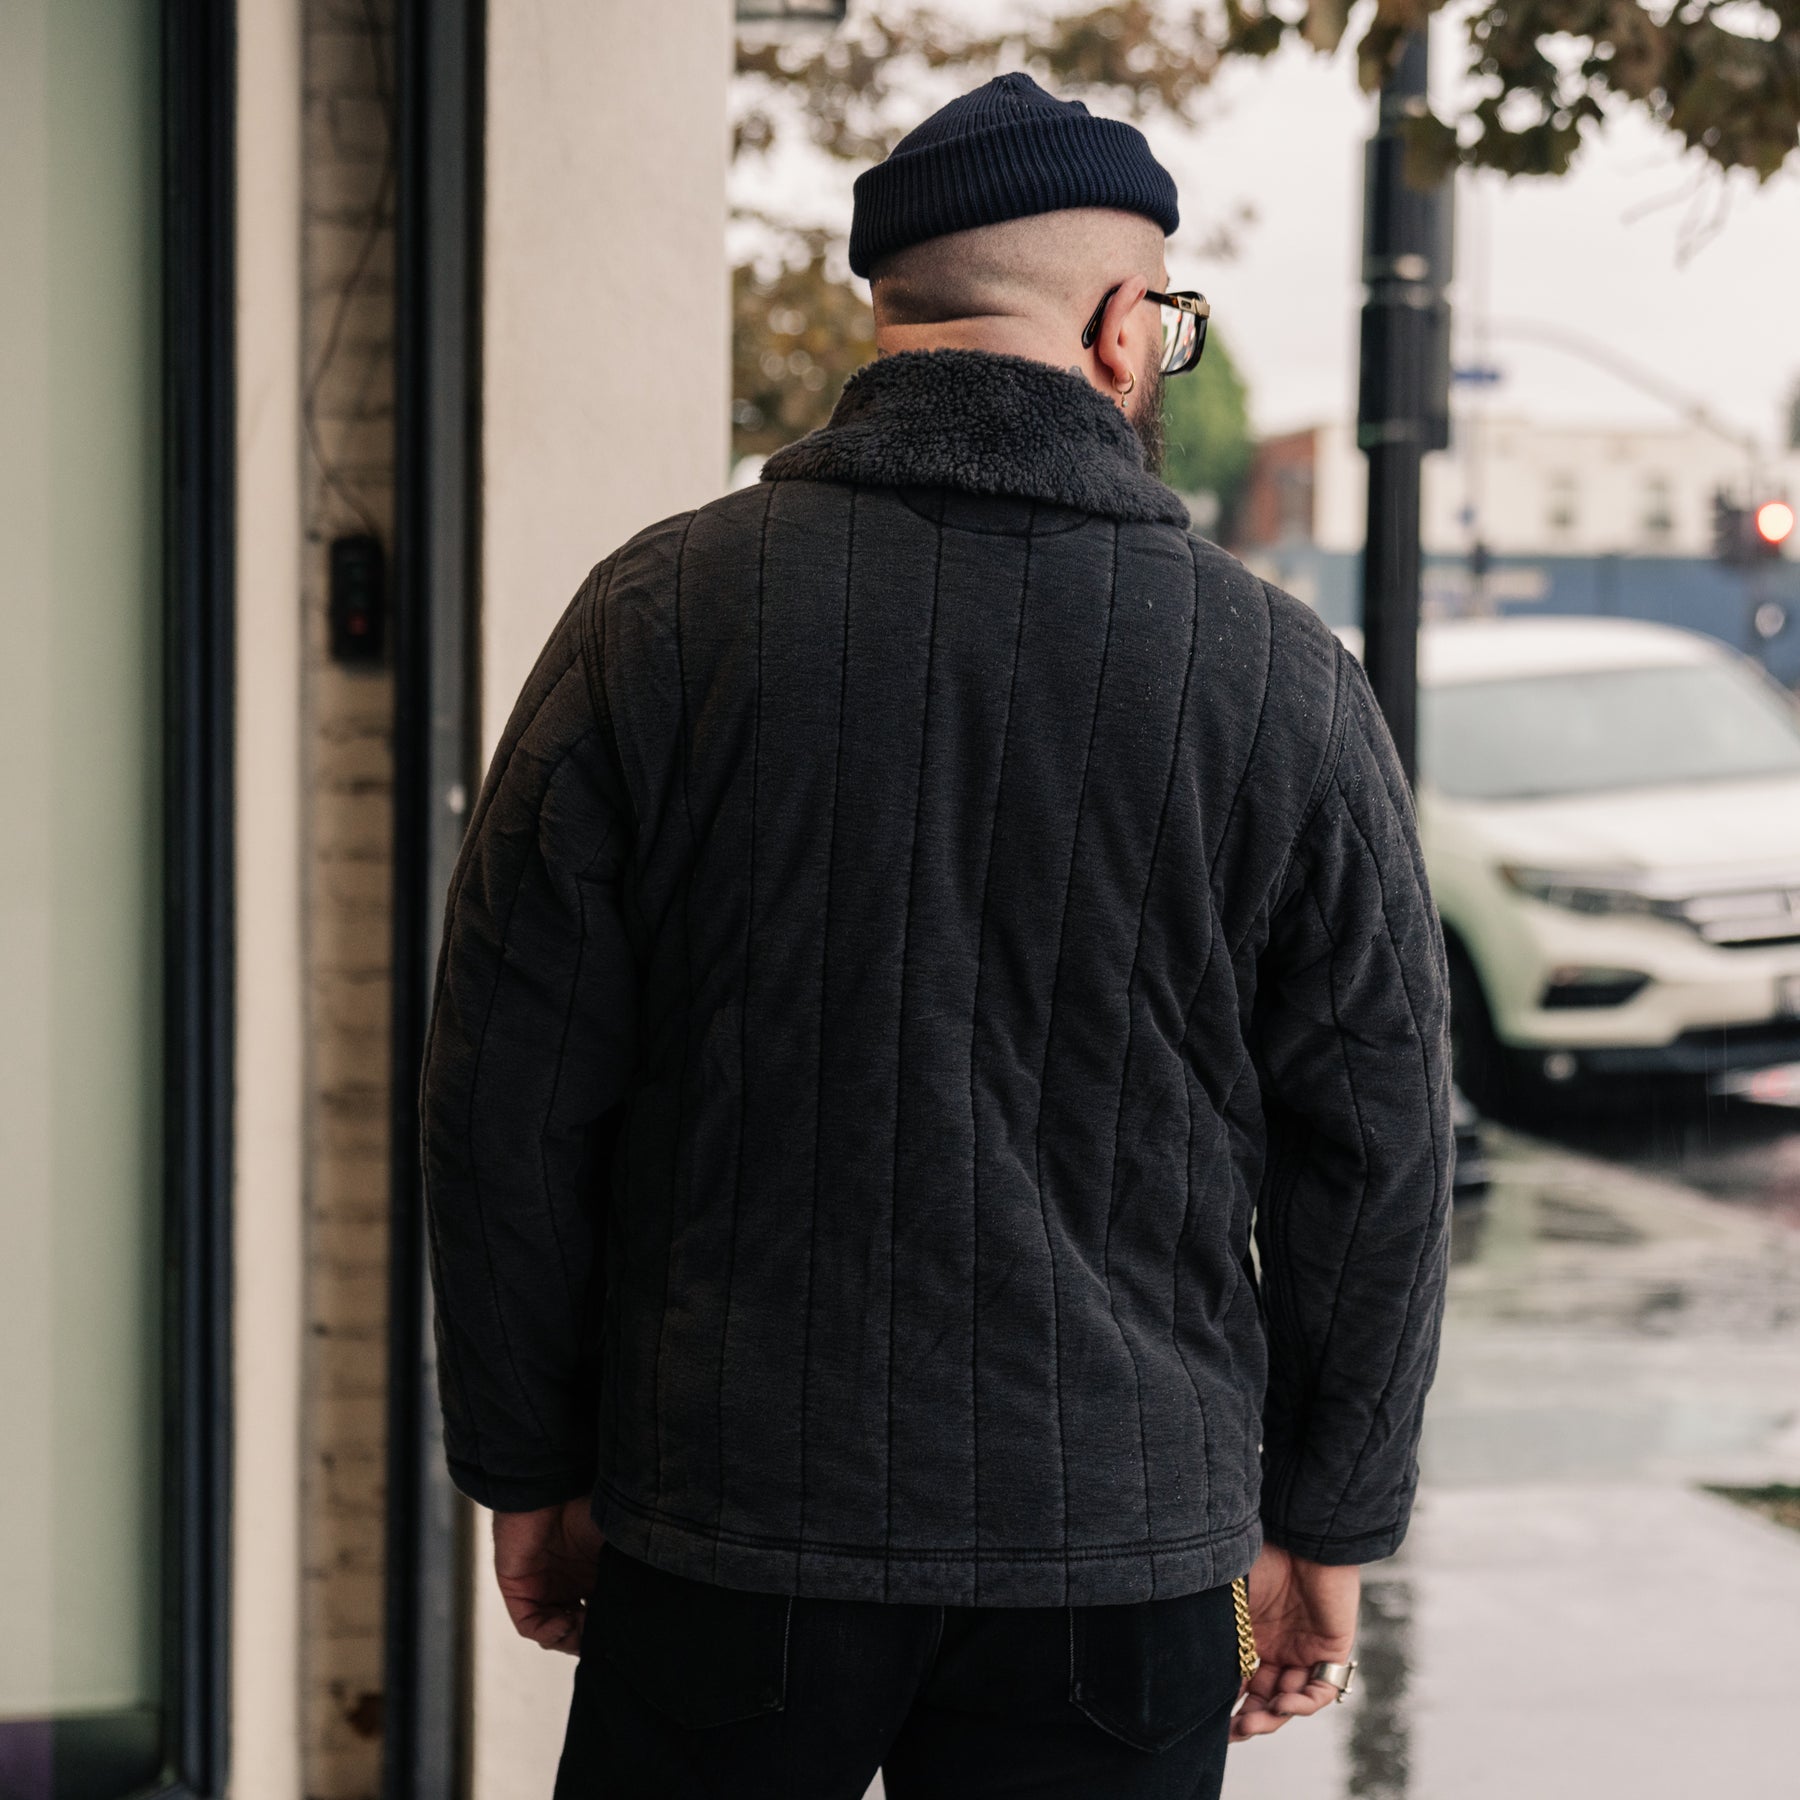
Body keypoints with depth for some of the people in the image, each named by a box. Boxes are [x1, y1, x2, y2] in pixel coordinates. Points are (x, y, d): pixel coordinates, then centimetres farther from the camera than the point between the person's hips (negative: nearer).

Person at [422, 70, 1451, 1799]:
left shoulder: (662, 615, -3)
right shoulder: (1281, 684, -3)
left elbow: (506, 1091, -1)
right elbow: (1375, 1156, 1)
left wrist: (531, 1465, 9)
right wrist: (1323, 1526, 12)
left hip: (728, 1540, 0)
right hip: (1120, 1557, 0)